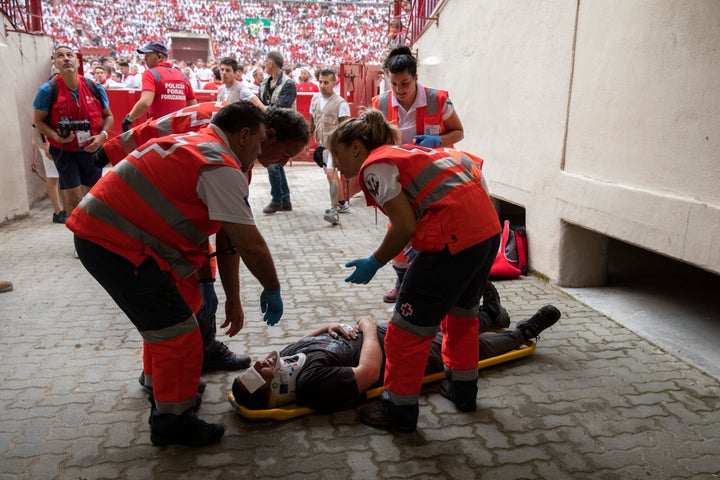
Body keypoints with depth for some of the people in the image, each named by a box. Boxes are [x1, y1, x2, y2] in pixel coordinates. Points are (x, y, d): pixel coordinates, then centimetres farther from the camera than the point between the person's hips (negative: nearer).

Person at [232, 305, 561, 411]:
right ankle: (523, 332, 40)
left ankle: (487, 317, 55)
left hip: (387, 331, 7)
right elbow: (369, 371, -36)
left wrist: (327, 328, -6)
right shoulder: (312, 383, -37)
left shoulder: (287, 357, -12)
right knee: (473, 345, 13)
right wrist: (367, 326, -21)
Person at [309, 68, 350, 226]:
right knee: (333, 174, 19)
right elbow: (312, 122, 16)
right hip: (322, 144, 8)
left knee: (330, 173, -21)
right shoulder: (315, 99, 7)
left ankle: (334, 210, -23)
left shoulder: (340, 103, -13)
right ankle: (342, 202, 36)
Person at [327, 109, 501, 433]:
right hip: (488, 225, 10)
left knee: (409, 326, 4)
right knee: (461, 311, 28)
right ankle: (463, 389, 44)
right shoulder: (403, 152, 22)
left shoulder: (374, 166, -4)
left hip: (453, 235, -10)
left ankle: (399, 409, 18)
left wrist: (374, 263, 3)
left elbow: (405, 226, -13)